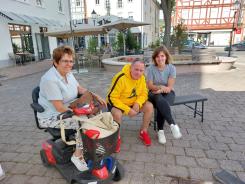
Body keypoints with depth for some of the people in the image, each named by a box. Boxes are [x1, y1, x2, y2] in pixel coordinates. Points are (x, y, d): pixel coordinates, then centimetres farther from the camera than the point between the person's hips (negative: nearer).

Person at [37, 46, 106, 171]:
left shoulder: (68, 73, 1)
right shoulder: (50, 79, -26)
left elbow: (80, 89, 9)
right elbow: (60, 107, -27)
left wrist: (96, 96, -5)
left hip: (68, 110, 8)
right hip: (51, 117, -8)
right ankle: (78, 155, -6)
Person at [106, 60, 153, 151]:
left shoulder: (142, 77, -11)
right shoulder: (121, 78, -29)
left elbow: (144, 93, -2)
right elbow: (112, 97, -26)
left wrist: (138, 103, -24)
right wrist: (127, 110, -29)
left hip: (133, 102, 5)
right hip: (117, 102, -5)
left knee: (149, 107, -14)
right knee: (117, 114, -36)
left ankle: (143, 132, 8)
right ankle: (117, 138, -7)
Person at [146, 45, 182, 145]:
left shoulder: (171, 68, -5)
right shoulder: (150, 68, -7)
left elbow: (170, 87, -9)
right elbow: (150, 86, -9)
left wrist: (162, 89, -26)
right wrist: (161, 87, -24)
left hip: (168, 93, 1)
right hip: (154, 93, 0)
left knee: (161, 106, -33)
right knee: (160, 100, -38)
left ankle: (160, 131, -20)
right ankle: (173, 125, -39)